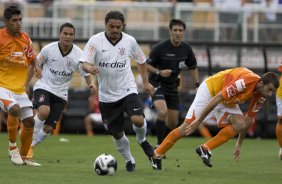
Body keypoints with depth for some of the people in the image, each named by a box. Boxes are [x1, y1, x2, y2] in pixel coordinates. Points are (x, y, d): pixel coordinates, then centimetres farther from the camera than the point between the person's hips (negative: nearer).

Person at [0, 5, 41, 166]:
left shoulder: (25, 39, 6)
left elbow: (33, 59, 18)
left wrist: (36, 67, -3)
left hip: (20, 88, 6)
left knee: (29, 121, 3)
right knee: (14, 109, -31)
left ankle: (23, 157, 21)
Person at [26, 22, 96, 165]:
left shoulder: (78, 54, -9)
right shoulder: (48, 49, -11)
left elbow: (87, 74, -2)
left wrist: (91, 84, -24)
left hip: (61, 93, 2)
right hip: (44, 87, -2)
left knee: (48, 128, -1)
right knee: (44, 111, -33)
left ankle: (30, 146, 26)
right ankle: (29, 140, -12)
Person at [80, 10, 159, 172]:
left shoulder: (129, 41, -3)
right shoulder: (95, 41, -9)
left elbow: (141, 60, 14)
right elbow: (85, 63, -15)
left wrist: (146, 82, 13)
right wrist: (90, 68, -37)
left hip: (128, 90, 0)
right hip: (107, 96, 0)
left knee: (138, 120, -24)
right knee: (117, 133, 7)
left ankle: (142, 140, 10)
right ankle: (129, 160, 32)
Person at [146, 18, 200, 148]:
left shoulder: (186, 49, -2)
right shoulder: (160, 48, -18)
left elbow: (193, 68, 13)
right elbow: (146, 64, -12)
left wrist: (197, 85, 5)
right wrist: (159, 72, -27)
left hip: (172, 86, 6)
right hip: (157, 84, -6)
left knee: (173, 122, 7)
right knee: (163, 112, -29)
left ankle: (162, 144, 30)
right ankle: (159, 146, -20)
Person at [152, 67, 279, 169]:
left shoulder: (260, 97, -11)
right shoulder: (246, 81, -37)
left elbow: (248, 119, 4)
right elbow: (217, 98, -34)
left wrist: (239, 144, 9)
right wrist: (199, 121, -30)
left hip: (228, 102, 7)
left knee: (240, 124, -16)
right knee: (187, 128, -10)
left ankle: (205, 149, -7)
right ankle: (157, 154, 6)